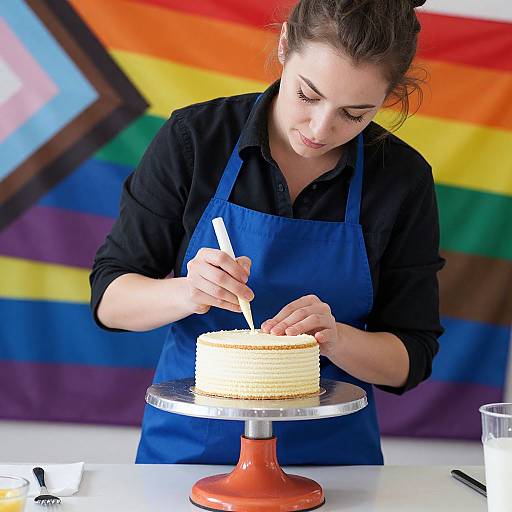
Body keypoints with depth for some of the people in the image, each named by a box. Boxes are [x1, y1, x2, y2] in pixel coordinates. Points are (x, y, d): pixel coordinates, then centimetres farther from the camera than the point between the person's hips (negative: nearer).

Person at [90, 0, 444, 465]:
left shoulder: (403, 178, -7)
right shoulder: (195, 136, -9)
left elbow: (411, 360, -2)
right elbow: (109, 299, -5)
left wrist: (333, 337, -21)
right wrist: (188, 293, -25)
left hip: (330, 451, 0)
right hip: (188, 442, 0)